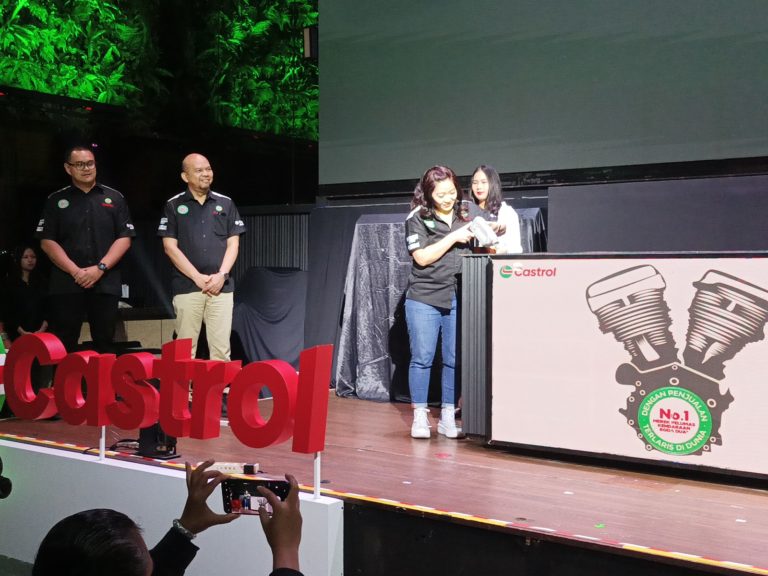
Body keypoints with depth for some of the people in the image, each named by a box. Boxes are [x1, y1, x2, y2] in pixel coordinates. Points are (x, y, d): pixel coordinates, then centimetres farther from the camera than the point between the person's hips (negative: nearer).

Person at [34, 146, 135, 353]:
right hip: (66, 285, 0)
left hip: (106, 284, 0)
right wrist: (75, 271, -9)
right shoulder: (56, 200, 10)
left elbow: (124, 238, 4)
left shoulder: (115, 198, 10)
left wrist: (100, 268, -9)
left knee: (104, 346, 3)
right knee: (63, 348, -2)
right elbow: (46, 241, 3)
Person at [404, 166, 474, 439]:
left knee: (455, 360, 5)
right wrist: (453, 237, -13)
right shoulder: (417, 218, -2)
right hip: (424, 298, -3)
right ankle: (420, 417, 10)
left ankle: (447, 417, 14)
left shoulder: (465, 216, 9)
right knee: (422, 358, 0)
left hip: (459, 299, 3)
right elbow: (422, 257, -10)